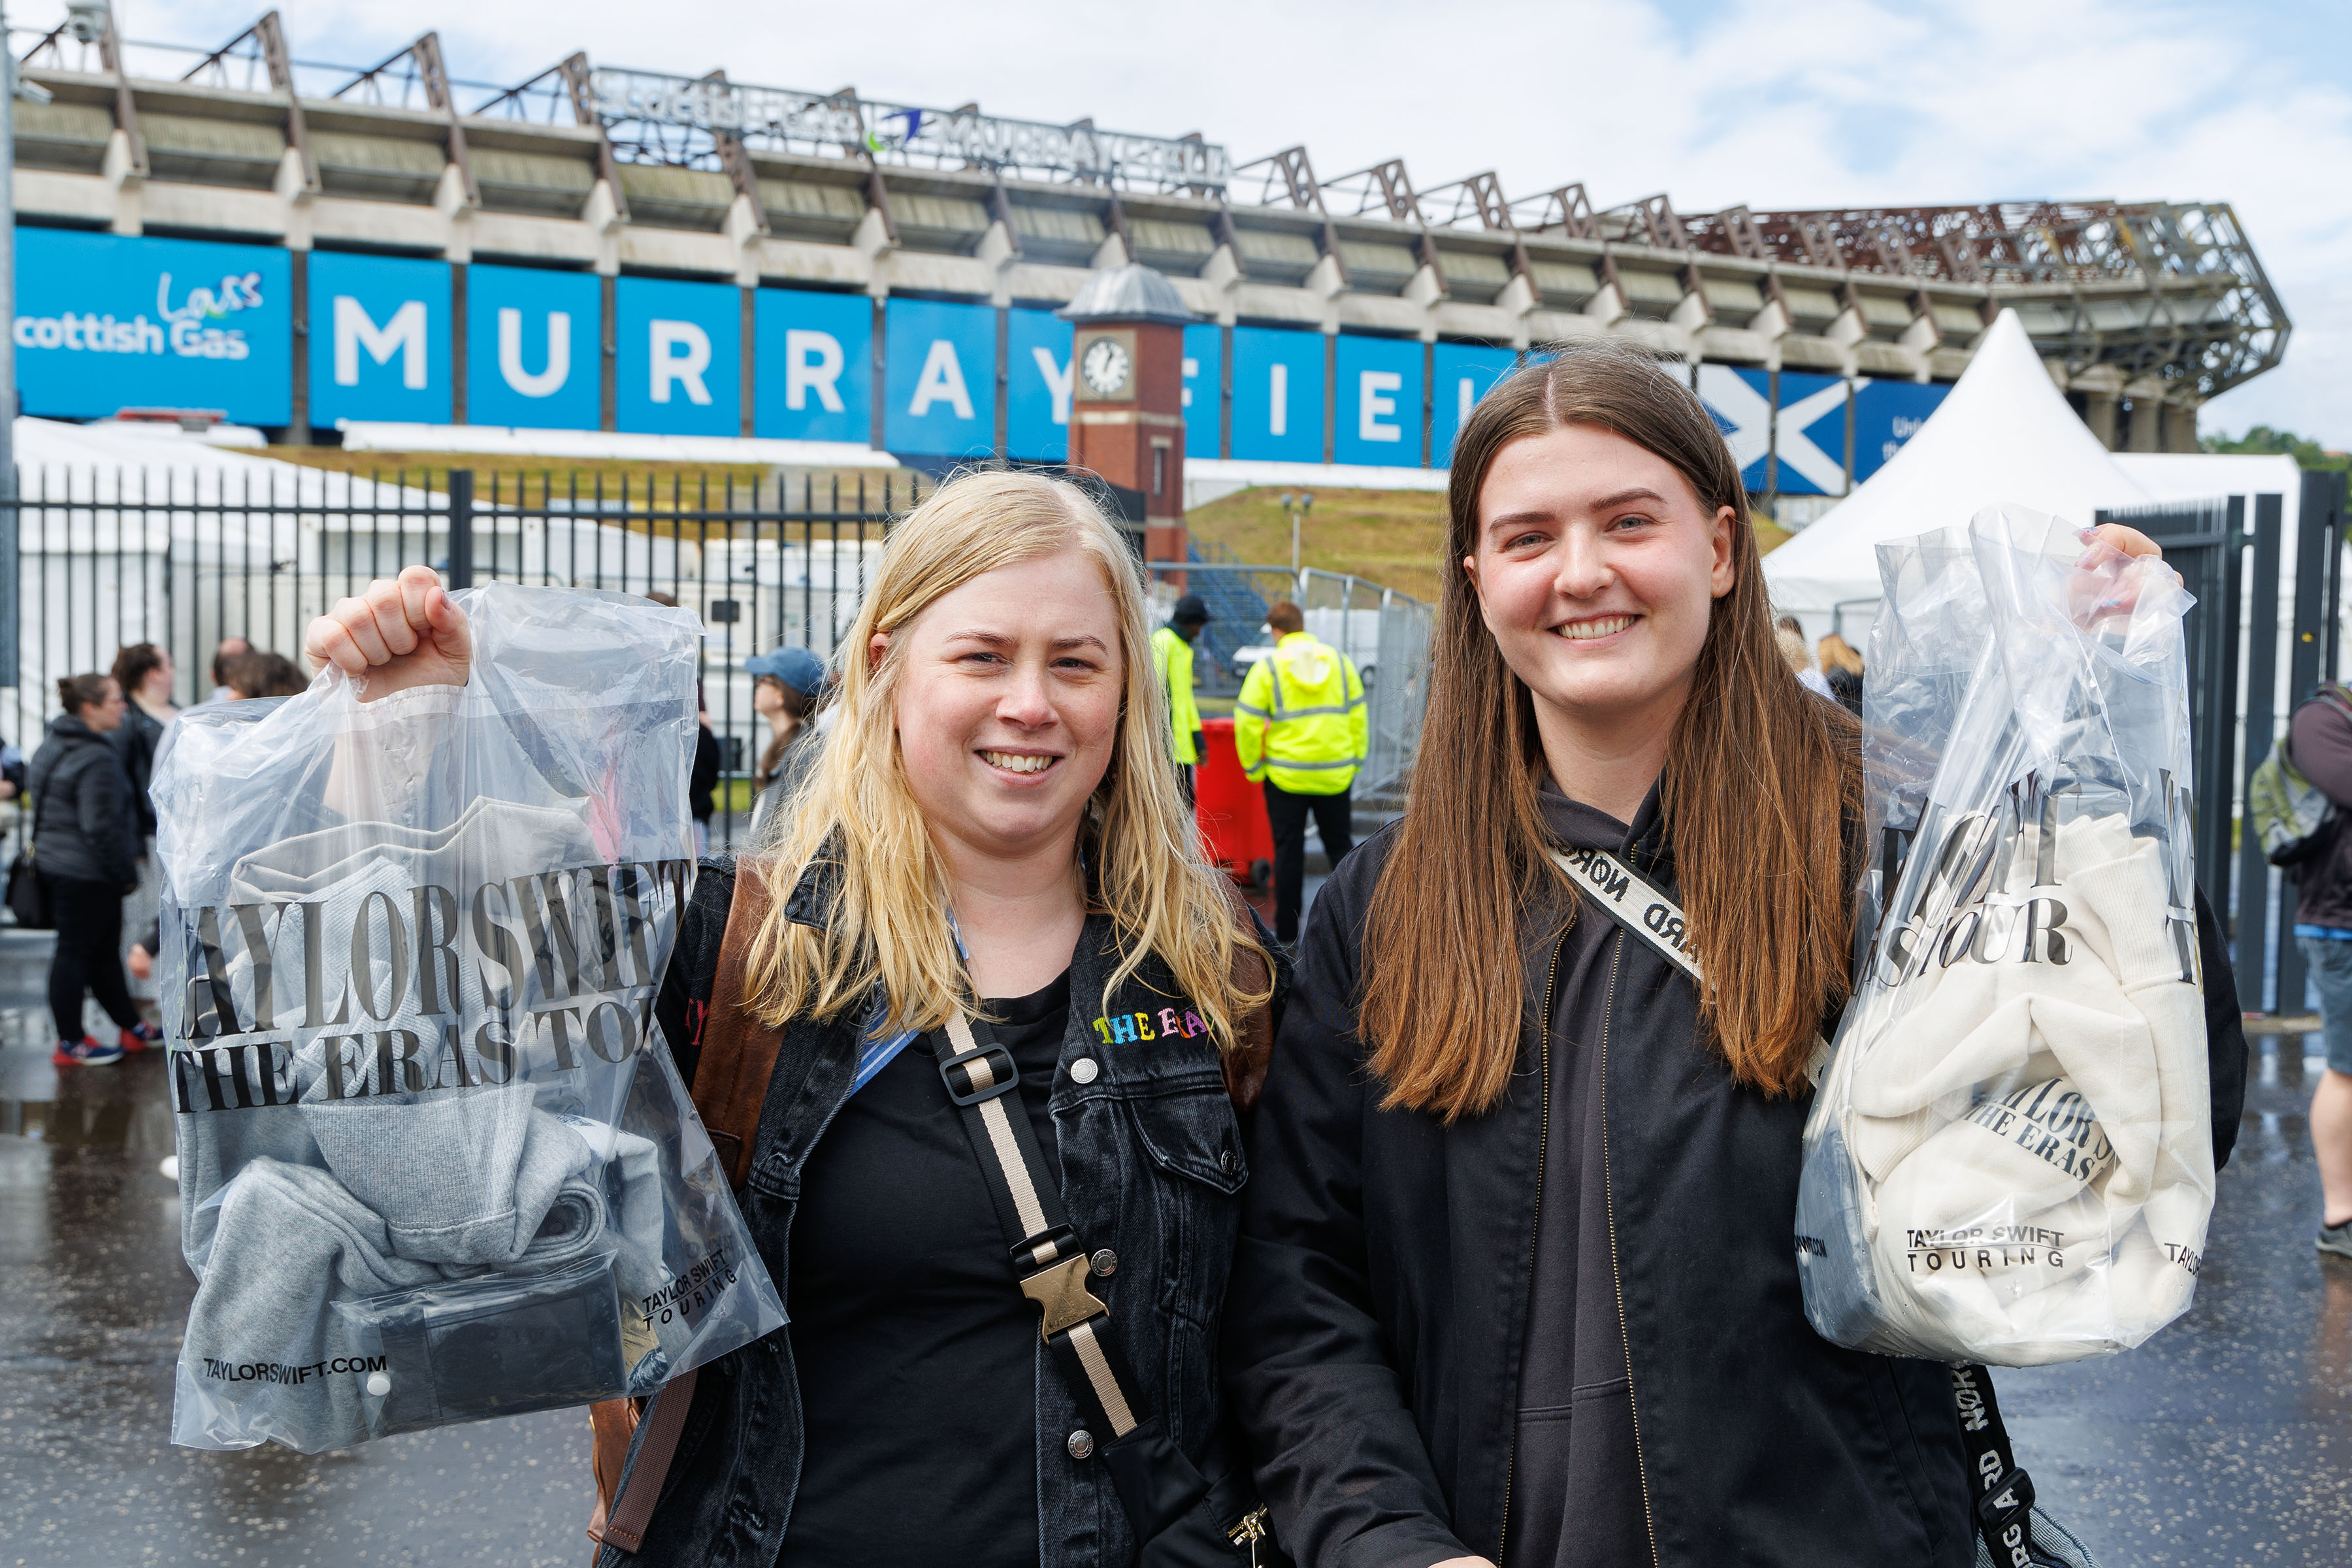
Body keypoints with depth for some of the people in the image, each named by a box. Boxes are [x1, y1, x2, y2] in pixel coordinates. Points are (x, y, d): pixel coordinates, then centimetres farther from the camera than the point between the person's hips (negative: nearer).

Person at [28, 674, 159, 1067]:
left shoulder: (54, 746, 11)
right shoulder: (96, 760, -22)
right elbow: (102, 827, -24)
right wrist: (125, 873, -13)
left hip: (55, 862, 10)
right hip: (87, 873, -10)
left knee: (104, 950, 17)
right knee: (77, 951, 0)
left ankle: (131, 1027, 28)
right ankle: (71, 1044, 9)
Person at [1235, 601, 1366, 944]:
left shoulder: (1268, 667, -6)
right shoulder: (1339, 661, 5)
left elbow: (1247, 722, -9)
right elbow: (1358, 715, 7)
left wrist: (1252, 767, 3)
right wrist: (1355, 759, 15)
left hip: (1286, 776, -3)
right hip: (1335, 774, 3)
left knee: (1289, 852, 5)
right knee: (1340, 845, 16)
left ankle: (1287, 932, 7)